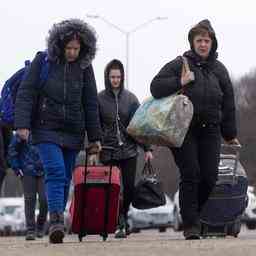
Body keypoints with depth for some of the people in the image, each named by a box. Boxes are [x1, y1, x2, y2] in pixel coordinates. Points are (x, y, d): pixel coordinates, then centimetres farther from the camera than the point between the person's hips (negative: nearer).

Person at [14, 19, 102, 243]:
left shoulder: (84, 67, 5)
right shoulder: (42, 62, -3)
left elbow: (91, 104, 9)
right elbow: (26, 93, -4)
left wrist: (95, 137, 8)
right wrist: (22, 124, -15)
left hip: (73, 132, 3)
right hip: (47, 129, -3)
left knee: (65, 179, 4)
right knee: (55, 172, -19)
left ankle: (56, 224, 12)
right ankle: (56, 221, -27)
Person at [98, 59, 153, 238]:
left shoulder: (130, 98, 6)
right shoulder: (99, 99, 0)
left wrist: (147, 149, 3)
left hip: (129, 150, 2)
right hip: (108, 152, -2)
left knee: (129, 188, 0)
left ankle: (123, 216, 22)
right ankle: (119, 224, -1)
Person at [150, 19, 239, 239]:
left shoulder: (219, 69, 13)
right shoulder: (179, 64, 2)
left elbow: (228, 104, 16)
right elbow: (156, 87, -3)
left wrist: (230, 134, 16)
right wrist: (179, 82, -17)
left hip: (210, 131, 3)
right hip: (183, 130, -3)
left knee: (209, 177, -3)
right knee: (190, 175, -10)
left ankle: (192, 214, 19)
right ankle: (190, 225, -6)